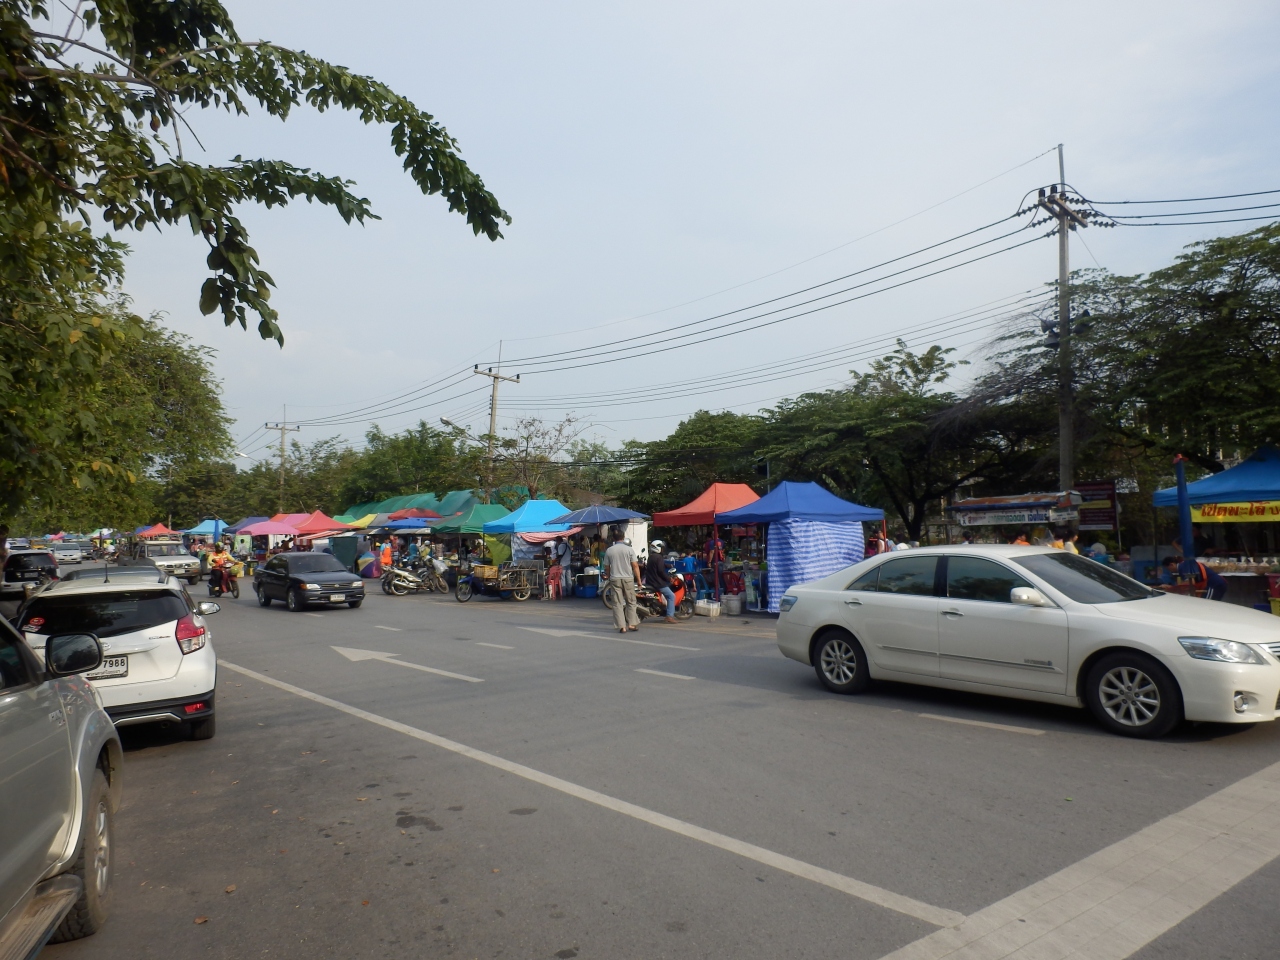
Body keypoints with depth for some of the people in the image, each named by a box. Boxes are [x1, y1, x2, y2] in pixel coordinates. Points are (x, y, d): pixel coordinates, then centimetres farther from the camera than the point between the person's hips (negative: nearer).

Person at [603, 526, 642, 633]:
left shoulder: (609, 550, 1)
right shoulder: (629, 549, -4)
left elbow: (606, 567, 7)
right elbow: (635, 566, -6)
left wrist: (608, 576, 24)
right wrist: (638, 579, 2)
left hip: (614, 579, 1)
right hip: (628, 579, -1)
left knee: (617, 603, 3)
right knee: (631, 602, 11)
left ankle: (622, 626, -1)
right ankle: (632, 624, 8)